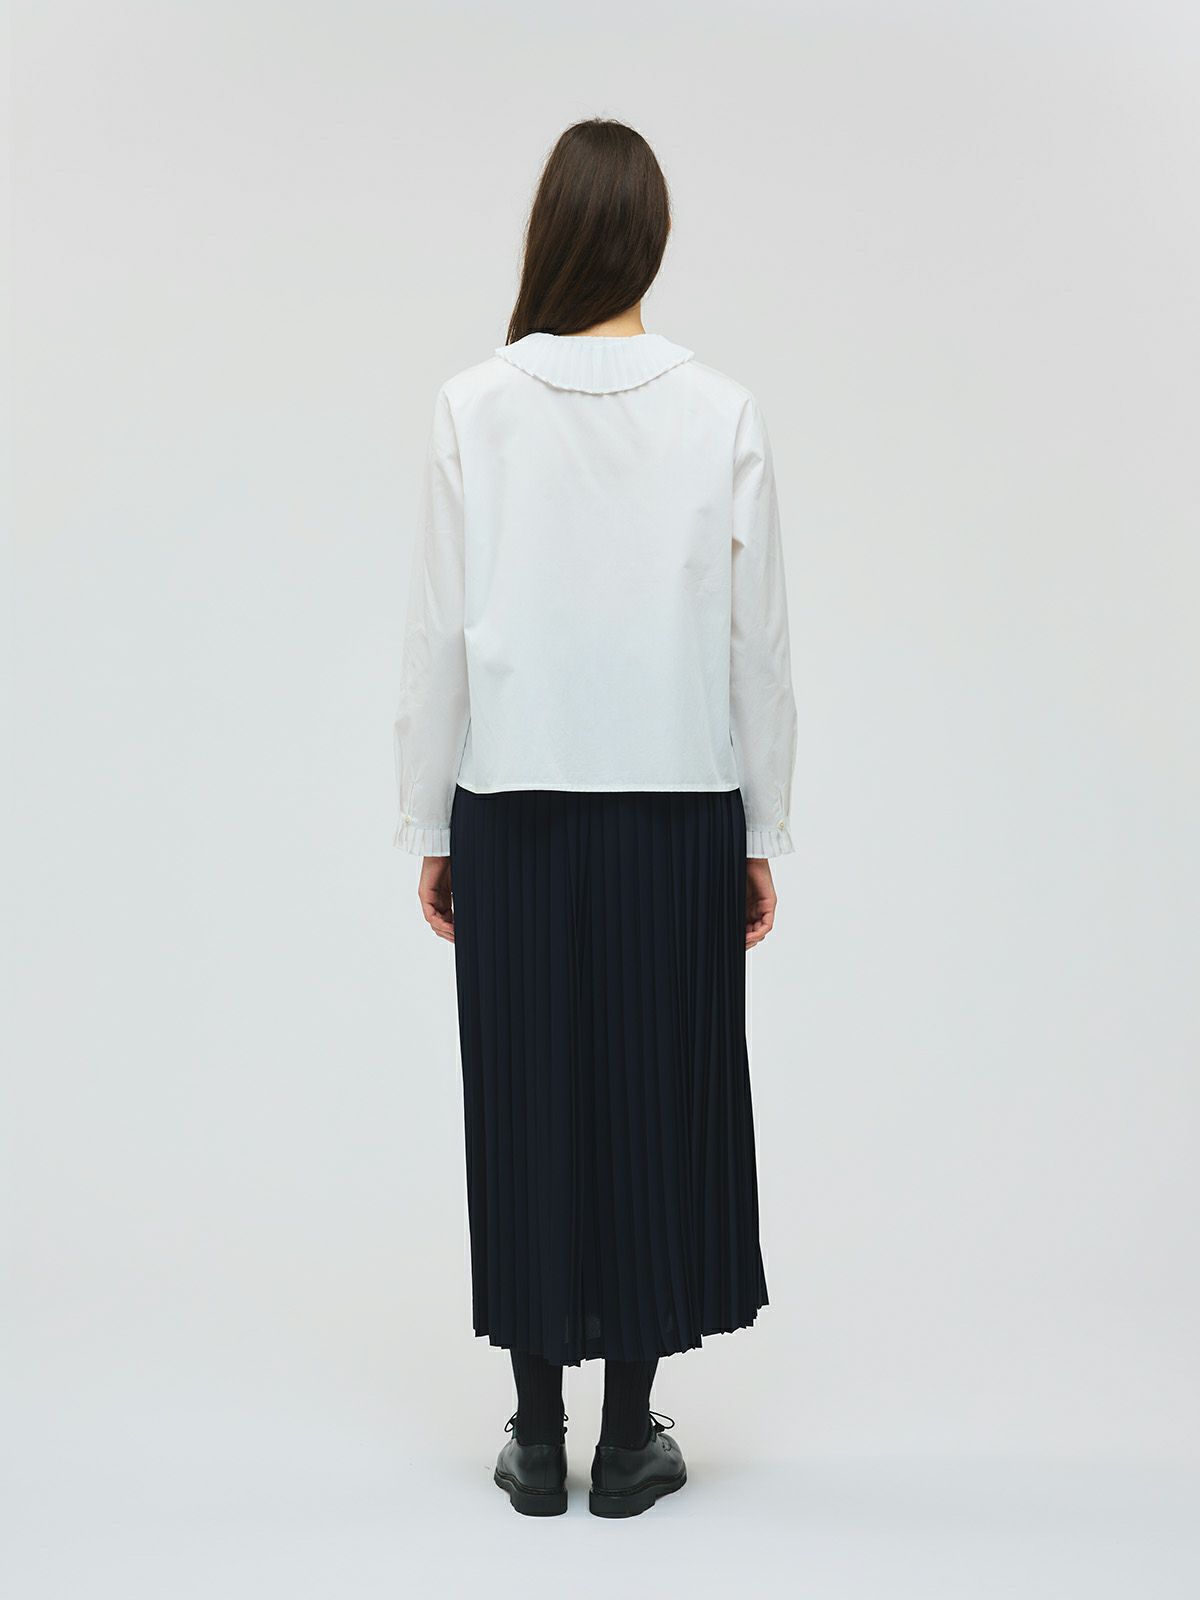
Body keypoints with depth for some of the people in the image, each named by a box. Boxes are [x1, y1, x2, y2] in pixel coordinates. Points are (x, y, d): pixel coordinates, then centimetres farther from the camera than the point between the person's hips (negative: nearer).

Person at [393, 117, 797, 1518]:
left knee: (529, 1100, 10)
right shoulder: (722, 416, -4)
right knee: (659, 1097, 10)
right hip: (676, 808, 0)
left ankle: (538, 1438, 21)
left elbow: (439, 632, -4)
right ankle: (629, 1439, 21)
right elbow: (758, 641, -2)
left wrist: (431, 825, 5)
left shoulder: (475, 407, -5)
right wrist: (760, 832, 6)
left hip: (516, 806, 0)